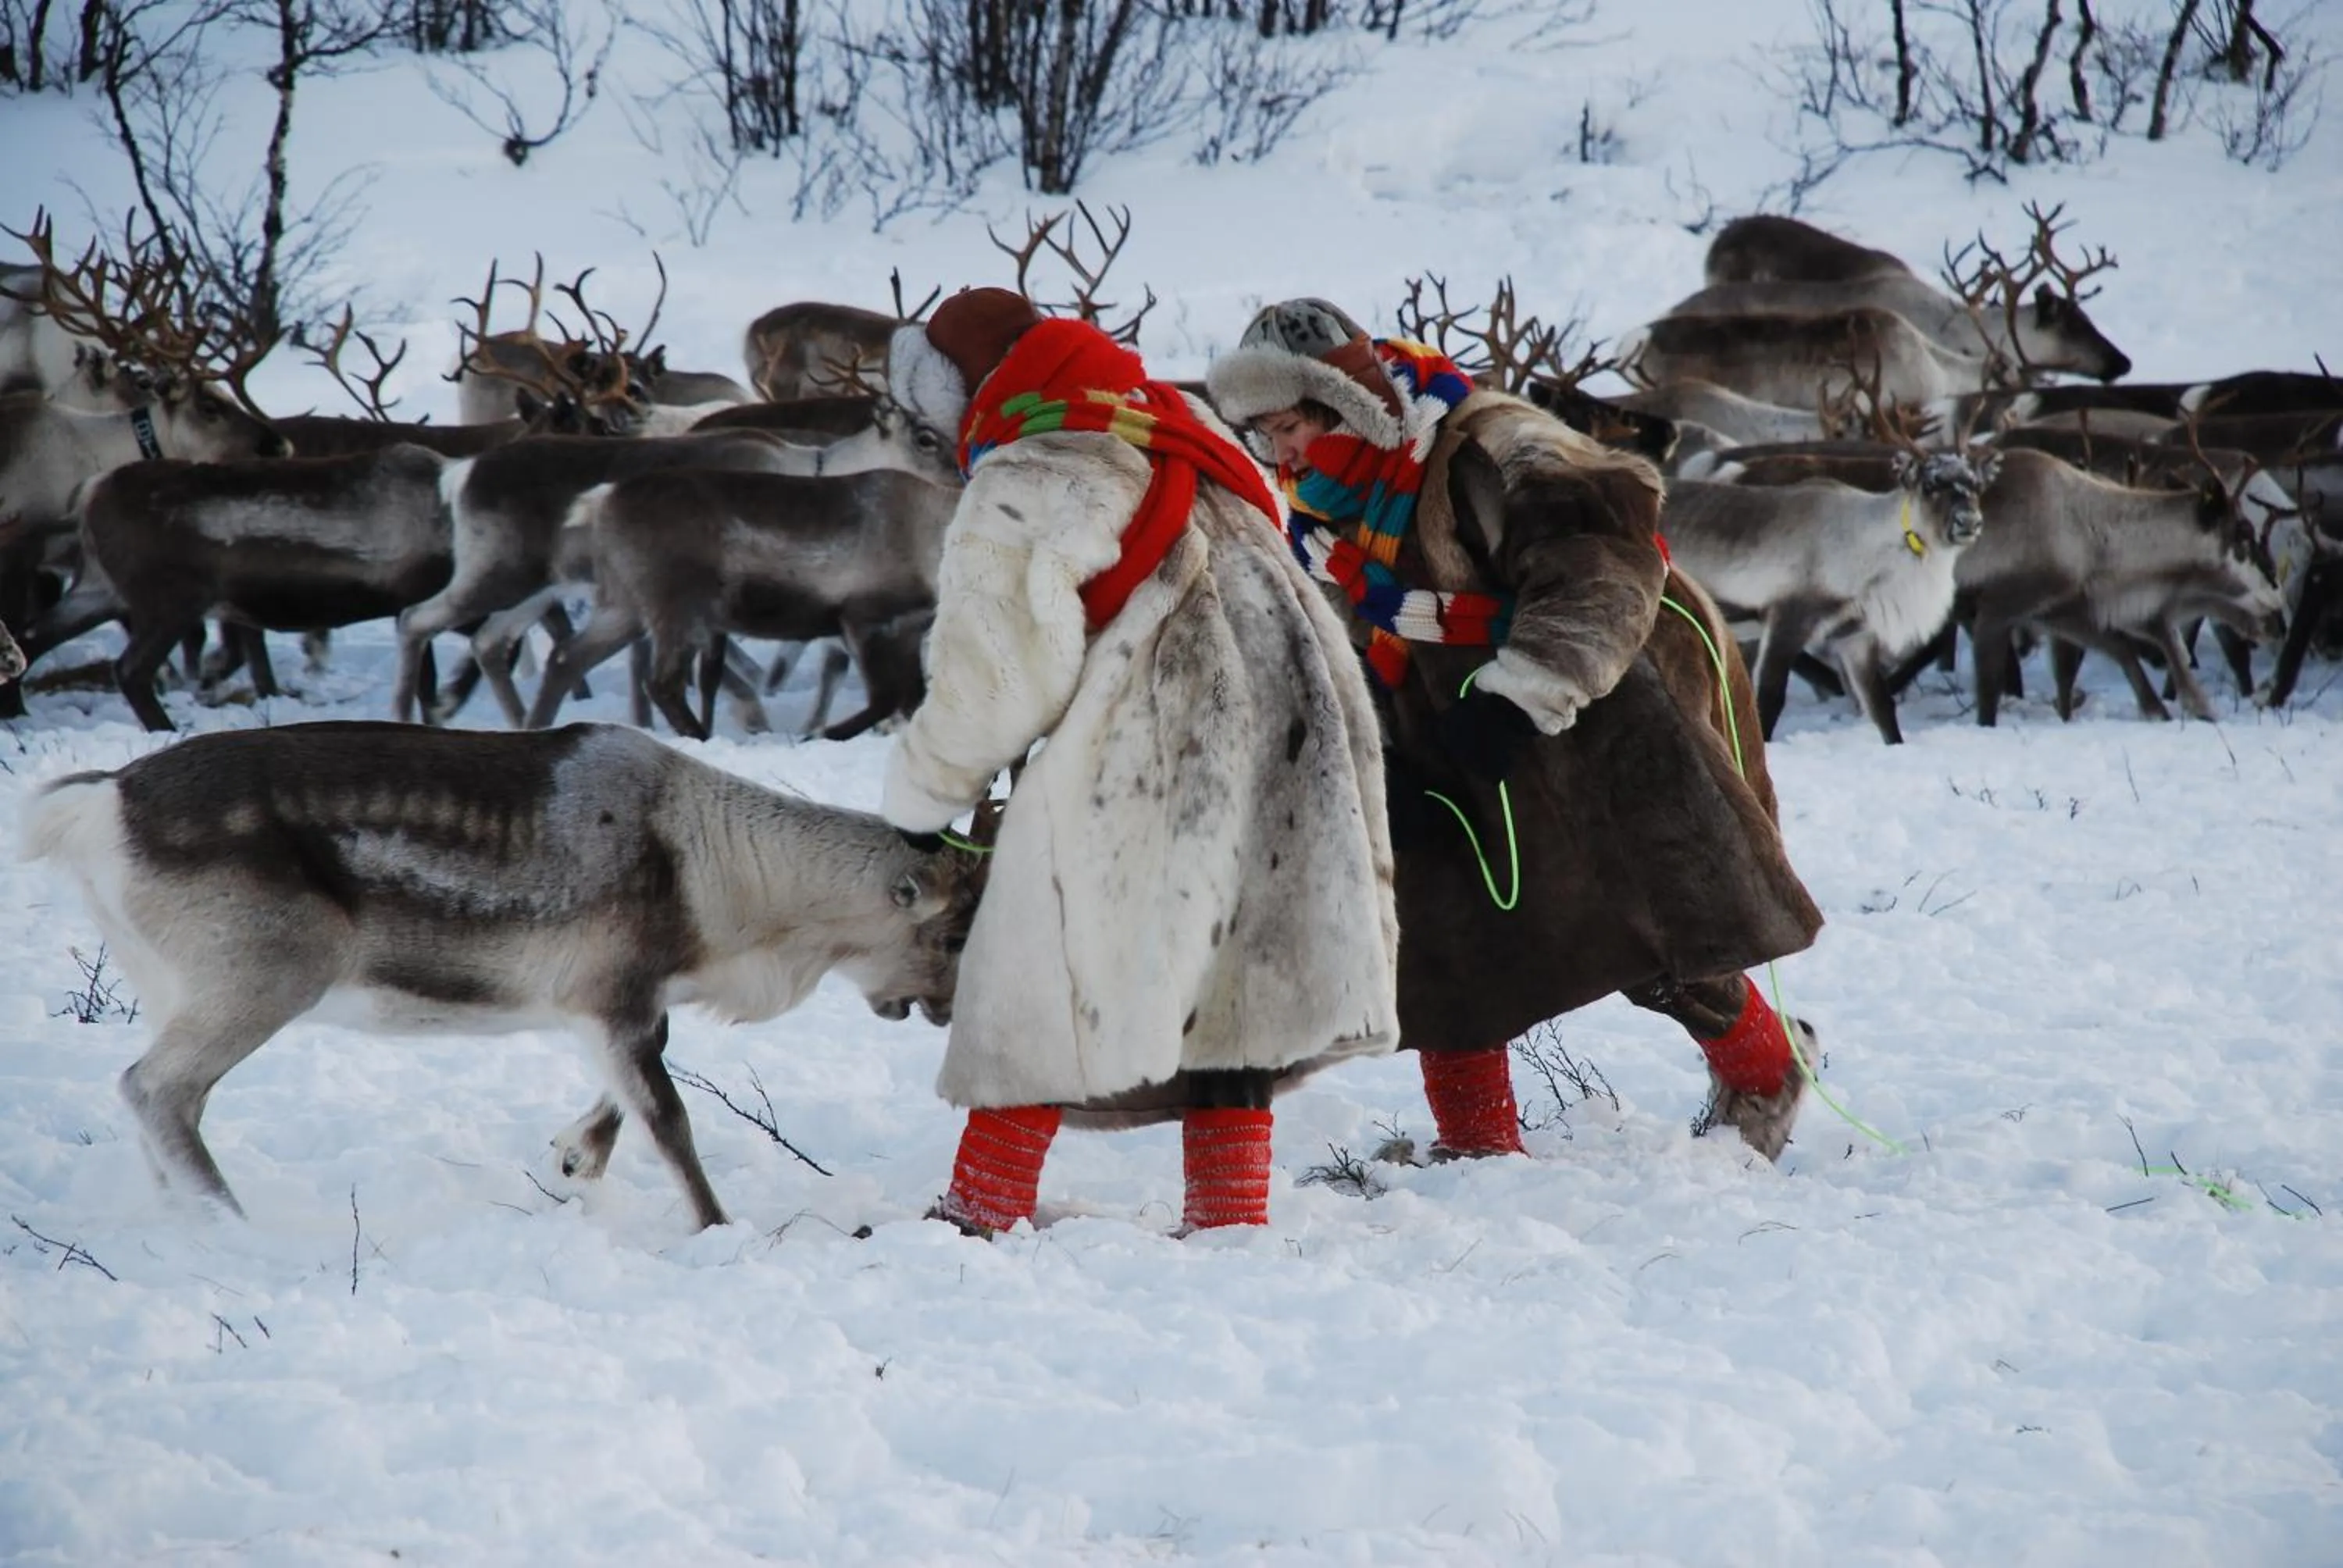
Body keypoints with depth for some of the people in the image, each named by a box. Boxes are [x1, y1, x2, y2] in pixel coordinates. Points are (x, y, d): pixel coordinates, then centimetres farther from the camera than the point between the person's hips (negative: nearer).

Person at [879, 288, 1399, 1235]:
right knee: (1228, 977, 15)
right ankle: (1230, 1217, 14)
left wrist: (920, 797, 10)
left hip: (1155, 760, -8)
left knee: (1045, 974, 2)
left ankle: (984, 1212, 3)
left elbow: (993, 680, -6)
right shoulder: (1178, 428, 19)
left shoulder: (1015, 496, -5)